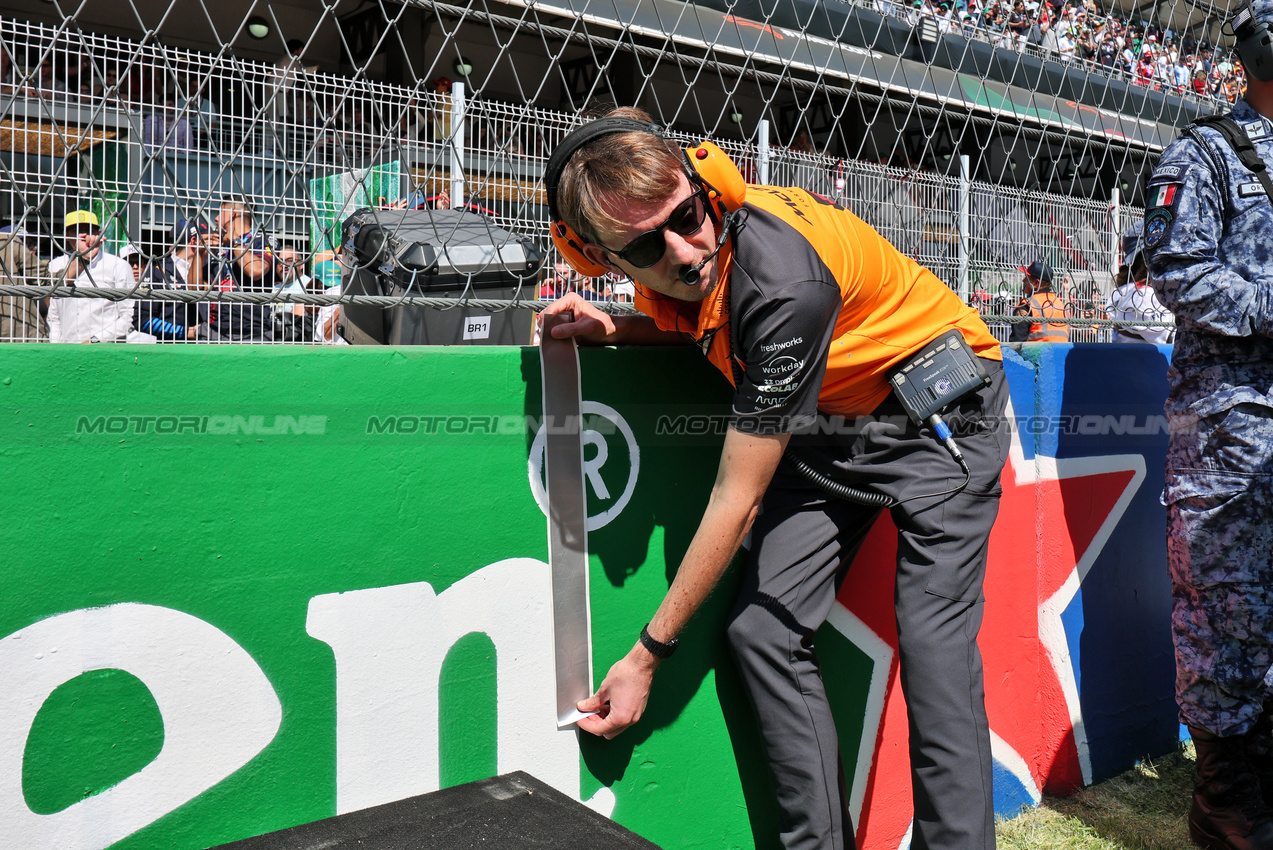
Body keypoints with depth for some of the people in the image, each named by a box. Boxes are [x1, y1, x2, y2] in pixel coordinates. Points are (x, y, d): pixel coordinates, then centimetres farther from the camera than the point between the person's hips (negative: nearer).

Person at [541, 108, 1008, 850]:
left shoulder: (783, 279, -37)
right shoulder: (664, 266, -14)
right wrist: (616, 329, -11)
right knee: (764, 629, -5)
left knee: (934, 647, -15)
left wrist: (647, 656, -21)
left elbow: (738, 500, -30)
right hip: (834, 419, 7)